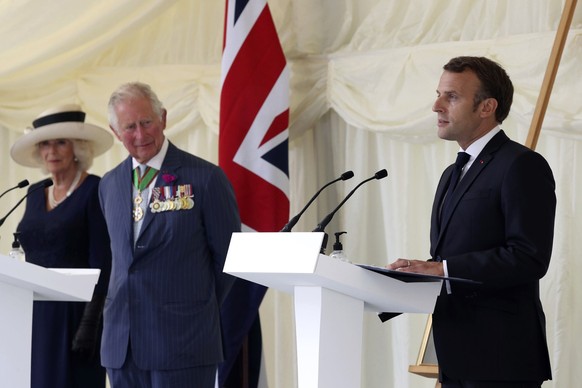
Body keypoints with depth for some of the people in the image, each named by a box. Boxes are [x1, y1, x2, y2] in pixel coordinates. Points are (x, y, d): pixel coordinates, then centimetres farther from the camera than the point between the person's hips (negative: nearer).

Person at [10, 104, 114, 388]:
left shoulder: (94, 191, -6)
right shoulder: (35, 194, 15)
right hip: (35, 315, 7)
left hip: (73, 313, -6)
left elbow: (102, 262, -11)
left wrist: (91, 321, -18)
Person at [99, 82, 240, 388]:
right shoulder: (110, 185, 13)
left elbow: (228, 258, 1)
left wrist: (197, 311, 7)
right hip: (121, 344, 5)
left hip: (182, 343, -5)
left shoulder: (206, 178, -5)